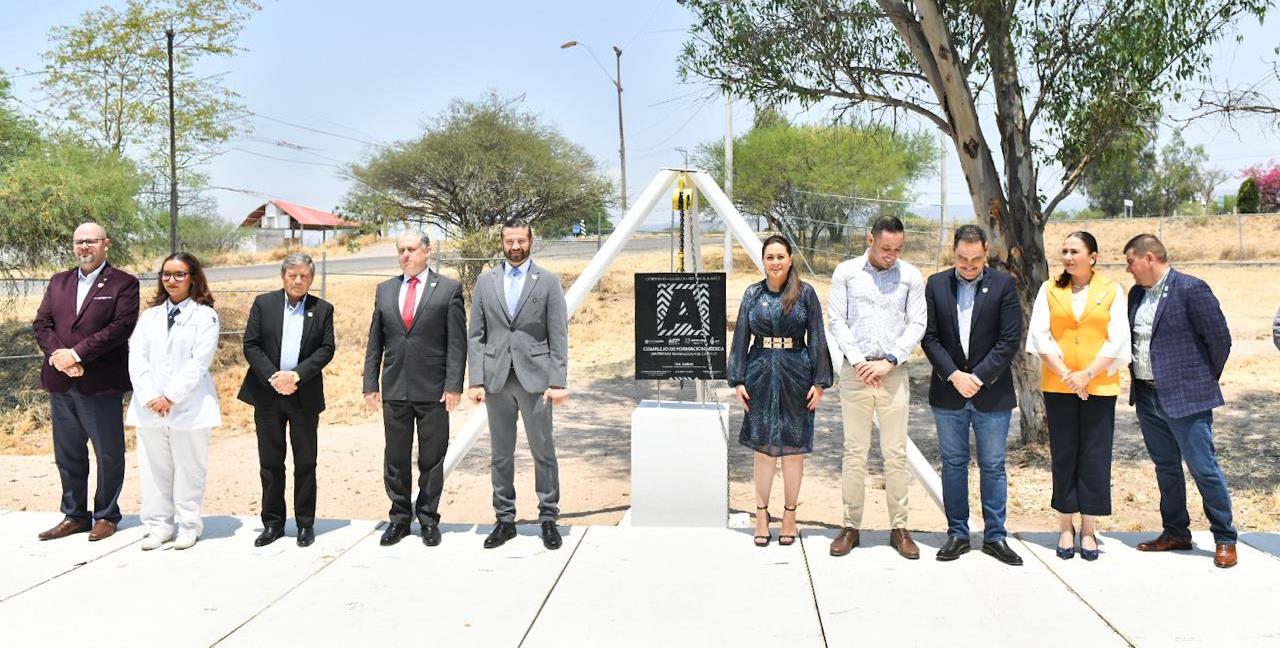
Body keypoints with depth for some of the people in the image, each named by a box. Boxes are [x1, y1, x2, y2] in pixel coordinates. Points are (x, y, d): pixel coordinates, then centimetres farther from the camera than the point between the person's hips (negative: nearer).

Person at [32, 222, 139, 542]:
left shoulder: (123, 283, -3)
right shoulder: (58, 282, 15)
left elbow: (121, 327, -14)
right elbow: (41, 323, 9)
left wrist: (76, 354, -17)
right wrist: (57, 354, -10)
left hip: (101, 384, -5)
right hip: (61, 383, 6)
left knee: (108, 454, 5)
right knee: (68, 454, 13)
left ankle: (106, 515, 17)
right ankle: (74, 515, 25)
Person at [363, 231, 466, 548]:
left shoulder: (449, 289, 0)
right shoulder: (385, 290, 11)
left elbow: (457, 342, -5)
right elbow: (375, 342, 11)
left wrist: (454, 385, -11)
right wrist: (370, 383, 4)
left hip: (433, 389, -3)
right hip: (394, 389, 3)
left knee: (432, 458, 6)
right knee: (396, 459, 10)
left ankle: (428, 518, 18)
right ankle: (400, 518, 22)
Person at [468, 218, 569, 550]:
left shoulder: (548, 282, 2)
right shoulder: (485, 282, 8)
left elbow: (558, 336, -2)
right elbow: (475, 336, 7)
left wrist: (558, 382, -9)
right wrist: (476, 380, -1)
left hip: (535, 377, -2)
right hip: (496, 379, 2)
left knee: (543, 451, 4)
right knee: (500, 454, 9)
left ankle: (548, 518, 15)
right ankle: (505, 519, 20)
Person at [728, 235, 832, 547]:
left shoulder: (805, 293, 0)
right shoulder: (752, 294, 5)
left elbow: (817, 339, 0)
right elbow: (740, 338, 6)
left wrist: (819, 381, -4)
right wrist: (737, 380, 1)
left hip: (796, 375, -1)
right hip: (761, 375, 1)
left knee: (793, 447, 6)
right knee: (763, 447, 7)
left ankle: (789, 515, 20)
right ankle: (762, 515, 19)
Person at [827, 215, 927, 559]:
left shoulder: (911, 276, 5)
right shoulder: (846, 272, 4)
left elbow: (917, 324, 2)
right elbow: (837, 320, 1)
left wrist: (889, 361, -8)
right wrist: (858, 361, -8)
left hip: (893, 372, 0)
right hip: (854, 372, 0)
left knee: (896, 453, 2)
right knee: (854, 451, 3)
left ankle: (899, 528, 11)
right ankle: (851, 527, 11)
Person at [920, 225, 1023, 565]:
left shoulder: (1003, 284, -1)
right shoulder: (936, 284, 4)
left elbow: (1011, 339, -5)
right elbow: (929, 336, 0)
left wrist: (979, 377, -12)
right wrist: (954, 375, -11)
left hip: (992, 393, -1)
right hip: (948, 390, 2)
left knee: (993, 466, 6)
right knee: (953, 464, 9)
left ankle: (995, 536, 16)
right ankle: (957, 534, 18)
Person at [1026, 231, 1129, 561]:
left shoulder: (1111, 291, 3)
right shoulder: (1049, 290, 6)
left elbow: (1117, 339, -3)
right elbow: (1039, 336, -1)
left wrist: (1088, 374, -13)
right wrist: (1065, 374, -11)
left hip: (1099, 387, -1)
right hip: (1057, 386, 1)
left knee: (1095, 457, 2)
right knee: (1063, 456, 5)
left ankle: (1088, 529, 12)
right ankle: (1066, 528, 14)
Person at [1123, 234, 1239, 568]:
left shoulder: (1191, 289, -12)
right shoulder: (1136, 293, 9)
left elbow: (1220, 338, -10)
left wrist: (1205, 379, -1)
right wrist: (1136, 377, 10)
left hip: (1184, 397, -7)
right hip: (1147, 396, 7)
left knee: (1204, 467, -1)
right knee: (1166, 467, 16)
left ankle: (1225, 539, 13)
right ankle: (1175, 532, 28)